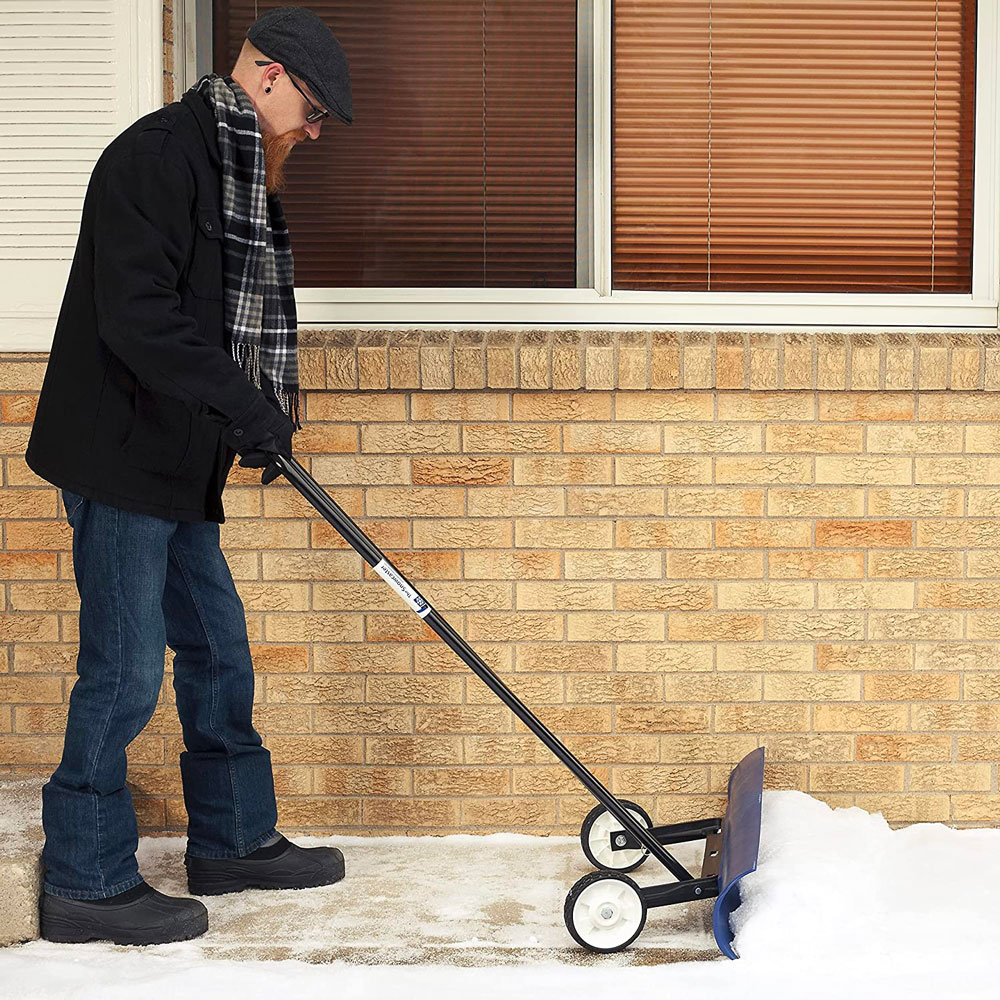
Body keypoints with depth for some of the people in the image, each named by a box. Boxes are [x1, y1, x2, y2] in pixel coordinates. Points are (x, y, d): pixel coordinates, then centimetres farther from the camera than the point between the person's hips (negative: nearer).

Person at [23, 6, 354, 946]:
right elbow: (136, 320, -24)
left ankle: (232, 839, 29)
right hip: (119, 455, -10)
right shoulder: (158, 155, -15)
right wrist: (246, 406, -22)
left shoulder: (237, 175, 17)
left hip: (176, 465, 10)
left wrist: (268, 411, 8)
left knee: (218, 647, 15)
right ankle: (86, 881, 8)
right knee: (124, 667, -4)